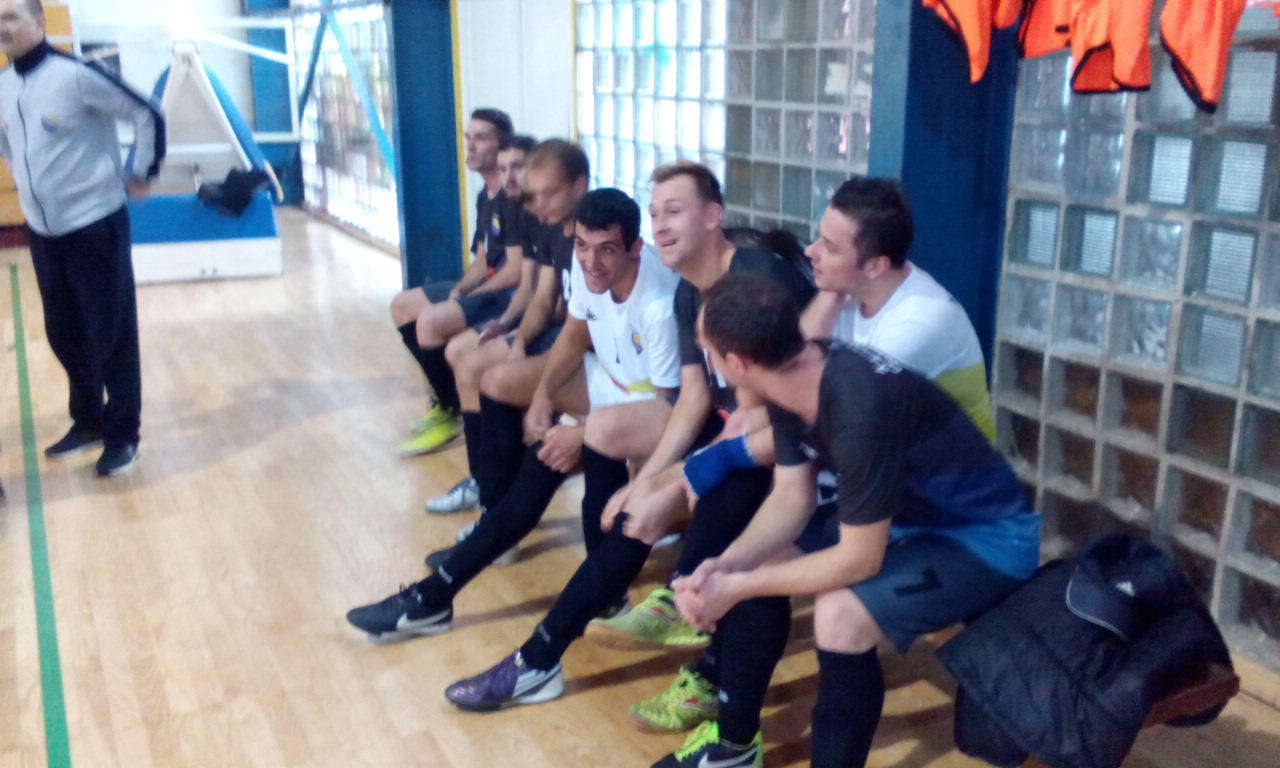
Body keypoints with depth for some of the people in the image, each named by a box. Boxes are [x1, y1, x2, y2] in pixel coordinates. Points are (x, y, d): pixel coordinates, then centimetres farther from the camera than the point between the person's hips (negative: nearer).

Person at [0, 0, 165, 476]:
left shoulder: (76, 75, -16)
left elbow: (147, 115, -12)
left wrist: (142, 173, -5)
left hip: (94, 225, -7)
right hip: (41, 232, 7)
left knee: (111, 333, 0)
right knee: (64, 333, 13)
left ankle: (123, 434, 11)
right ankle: (88, 422, 28)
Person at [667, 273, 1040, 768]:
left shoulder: (860, 411, -36)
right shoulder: (791, 380, -10)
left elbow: (859, 560, -29)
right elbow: (791, 499, -1)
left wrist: (737, 587, -23)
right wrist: (726, 565, -17)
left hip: (986, 537, -8)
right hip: (906, 516, 9)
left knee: (839, 614, -31)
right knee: (752, 563, 2)